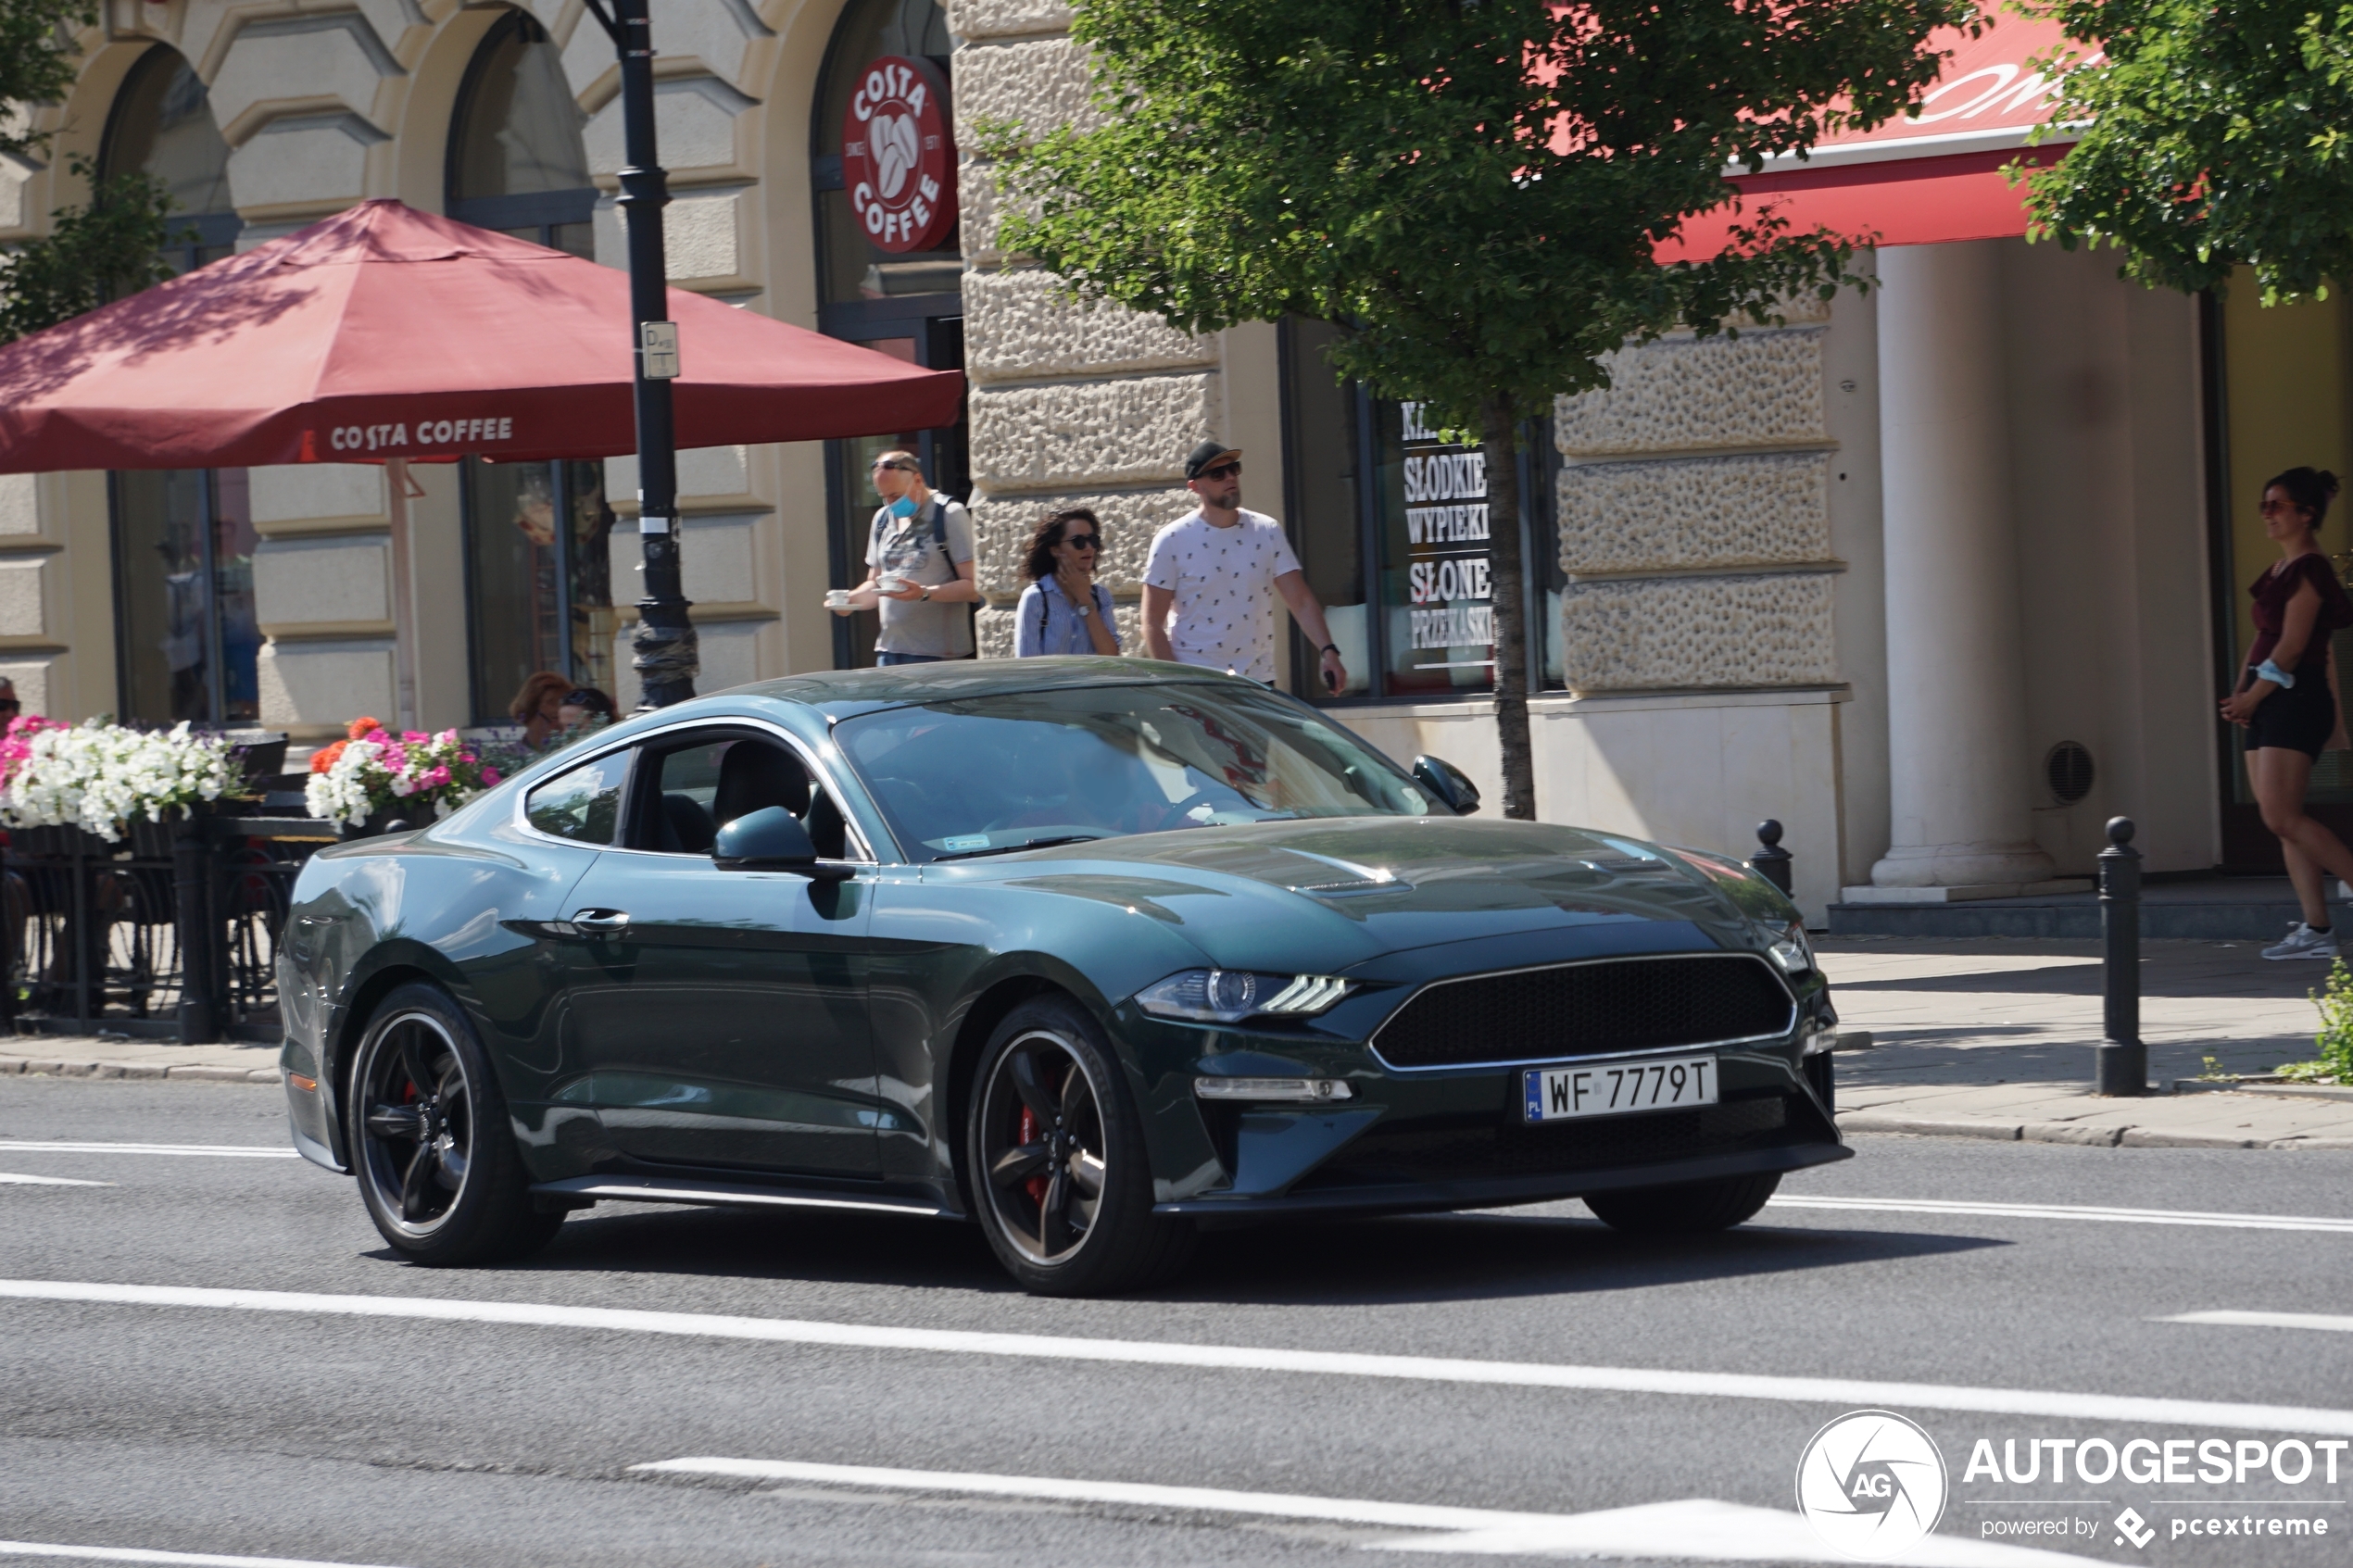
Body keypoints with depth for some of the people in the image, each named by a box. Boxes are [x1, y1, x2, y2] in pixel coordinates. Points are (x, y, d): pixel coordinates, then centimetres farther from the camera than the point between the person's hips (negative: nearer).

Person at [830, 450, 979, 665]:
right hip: (889, 652, 6)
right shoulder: (883, 519, 16)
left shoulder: (950, 515, -5)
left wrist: (924, 593, -24)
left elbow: (974, 587, -11)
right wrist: (851, 599, 3)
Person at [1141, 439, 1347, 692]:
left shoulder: (1267, 532, 5)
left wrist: (1328, 651, -14)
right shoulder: (1172, 541, -3)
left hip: (1257, 680, 3)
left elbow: (1302, 602, 2)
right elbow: (1153, 624, -4)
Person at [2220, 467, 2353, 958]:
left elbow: (2291, 645, -16)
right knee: (2281, 819, 4)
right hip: (2269, 703, 10)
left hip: (2295, 698, -10)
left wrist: (2253, 696, -11)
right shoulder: (2280, 568, 17)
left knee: (2282, 816, -16)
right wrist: (2241, 693, 7)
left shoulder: (2310, 569, -12)